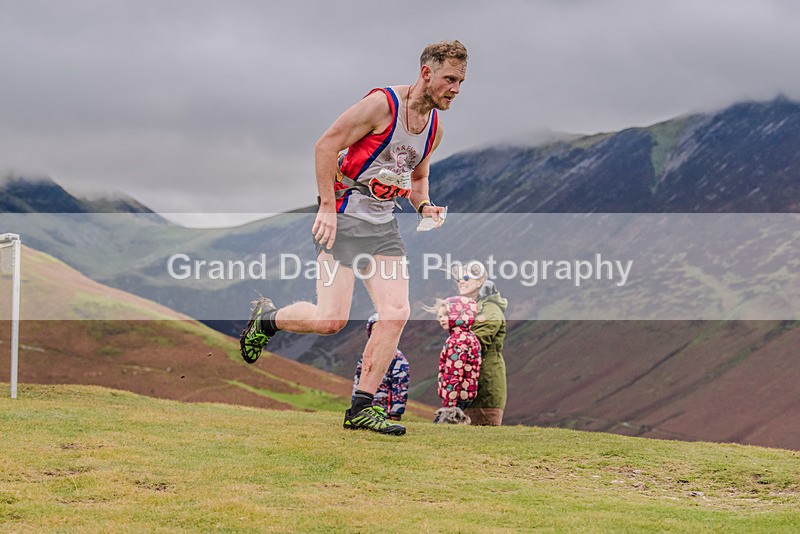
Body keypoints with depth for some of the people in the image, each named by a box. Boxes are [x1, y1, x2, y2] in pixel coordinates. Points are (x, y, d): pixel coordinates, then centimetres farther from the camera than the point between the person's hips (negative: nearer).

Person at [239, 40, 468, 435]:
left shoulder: (434, 127, 10)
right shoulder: (382, 104, -15)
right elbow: (325, 146, -15)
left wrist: (424, 206, 3)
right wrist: (327, 207, -19)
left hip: (384, 225, 7)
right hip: (344, 219, -7)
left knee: (397, 314, -7)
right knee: (330, 320, -13)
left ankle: (362, 408, 0)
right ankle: (266, 318, 17)